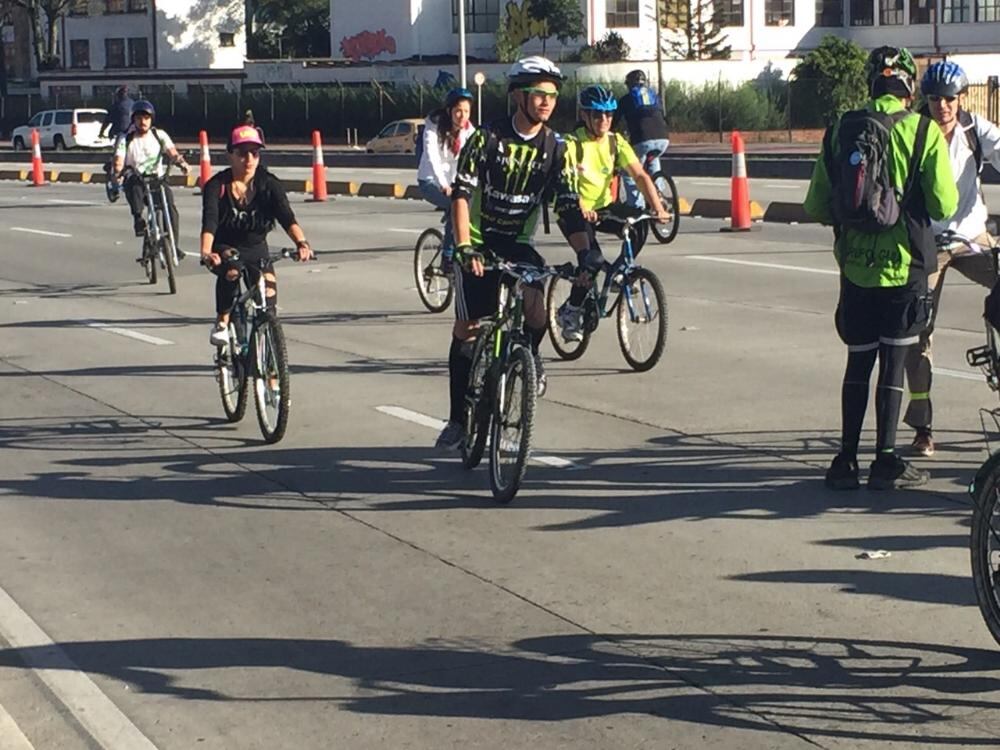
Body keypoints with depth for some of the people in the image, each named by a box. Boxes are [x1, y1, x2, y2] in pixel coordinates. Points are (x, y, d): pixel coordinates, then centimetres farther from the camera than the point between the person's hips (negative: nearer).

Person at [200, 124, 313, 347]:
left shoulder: (269, 184, -11)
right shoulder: (216, 185, -14)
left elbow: (286, 217, -24)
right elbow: (209, 222, -28)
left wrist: (301, 243, -44)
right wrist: (206, 252, -48)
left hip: (256, 248, 2)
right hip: (225, 247, -2)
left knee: (269, 283, -21)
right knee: (230, 271, -34)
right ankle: (222, 323, -17)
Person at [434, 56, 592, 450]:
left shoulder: (555, 147, -4)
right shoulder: (489, 137, -13)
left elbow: (569, 206, -5)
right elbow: (461, 193, -18)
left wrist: (584, 254, -16)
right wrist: (464, 247, -29)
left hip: (519, 244, 2)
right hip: (478, 244, -2)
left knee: (535, 312, -26)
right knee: (467, 331, 1)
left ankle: (529, 358, 8)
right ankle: (458, 420, 13)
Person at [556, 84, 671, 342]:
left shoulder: (616, 142, -3)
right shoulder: (573, 143, -17)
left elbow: (640, 175, -13)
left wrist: (657, 206, -29)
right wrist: (580, 208, -50)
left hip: (603, 207, 5)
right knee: (593, 256, -26)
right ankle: (569, 311, -6)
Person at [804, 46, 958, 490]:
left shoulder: (840, 130, 1)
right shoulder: (924, 132, -8)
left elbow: (816, 207, 3)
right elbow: (944, 206, -9)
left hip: (855, 267, 3)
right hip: (904, 267, -3)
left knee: (858, 363, 12)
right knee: (893, 362, 5)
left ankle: (846, 461, 13)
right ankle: (885, 462, 8)